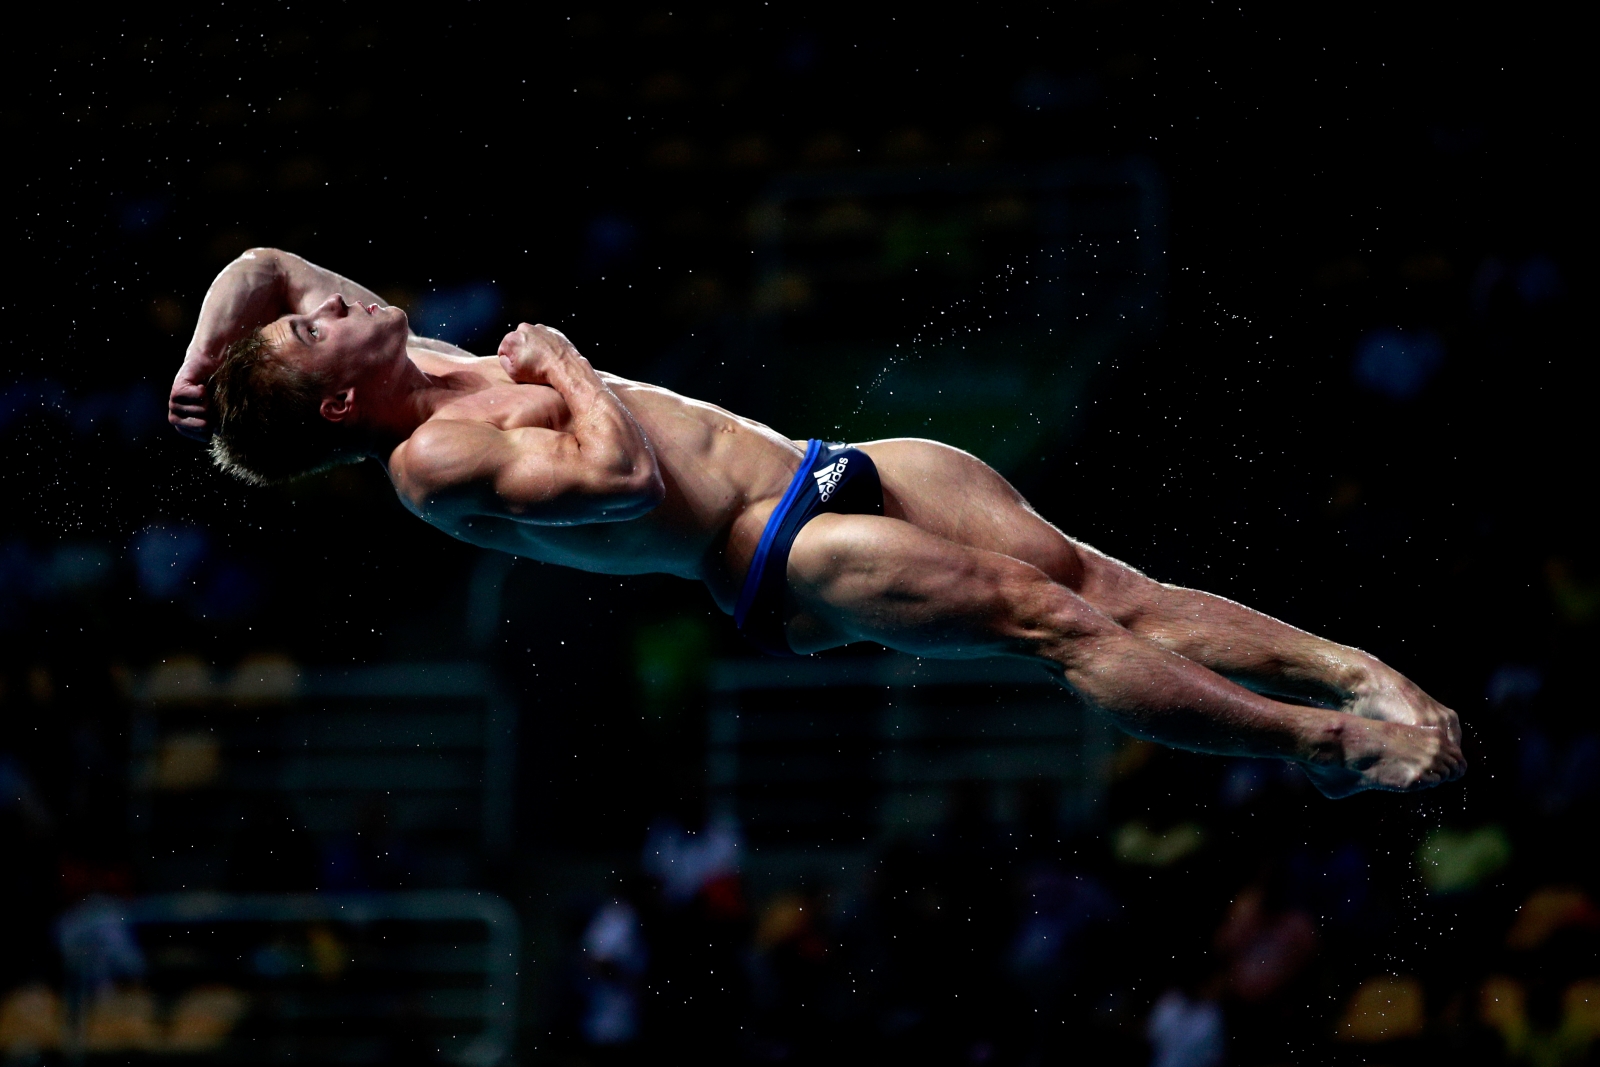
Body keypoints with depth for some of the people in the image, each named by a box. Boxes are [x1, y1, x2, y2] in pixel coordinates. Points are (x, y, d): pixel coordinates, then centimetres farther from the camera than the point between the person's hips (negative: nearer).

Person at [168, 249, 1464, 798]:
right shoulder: (434, 461, -13)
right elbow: (622, 476, -25)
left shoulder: (428, 364, 15)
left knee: (1095, 577, -7)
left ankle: (1348, 667, -15)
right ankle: (1328, 746, -19)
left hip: (822, 467, 9)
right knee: (1047, 617, -19)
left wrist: (203, 362, 4)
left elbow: (260, 264, 22)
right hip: (778, 559, -9)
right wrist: (568, 371, -8)